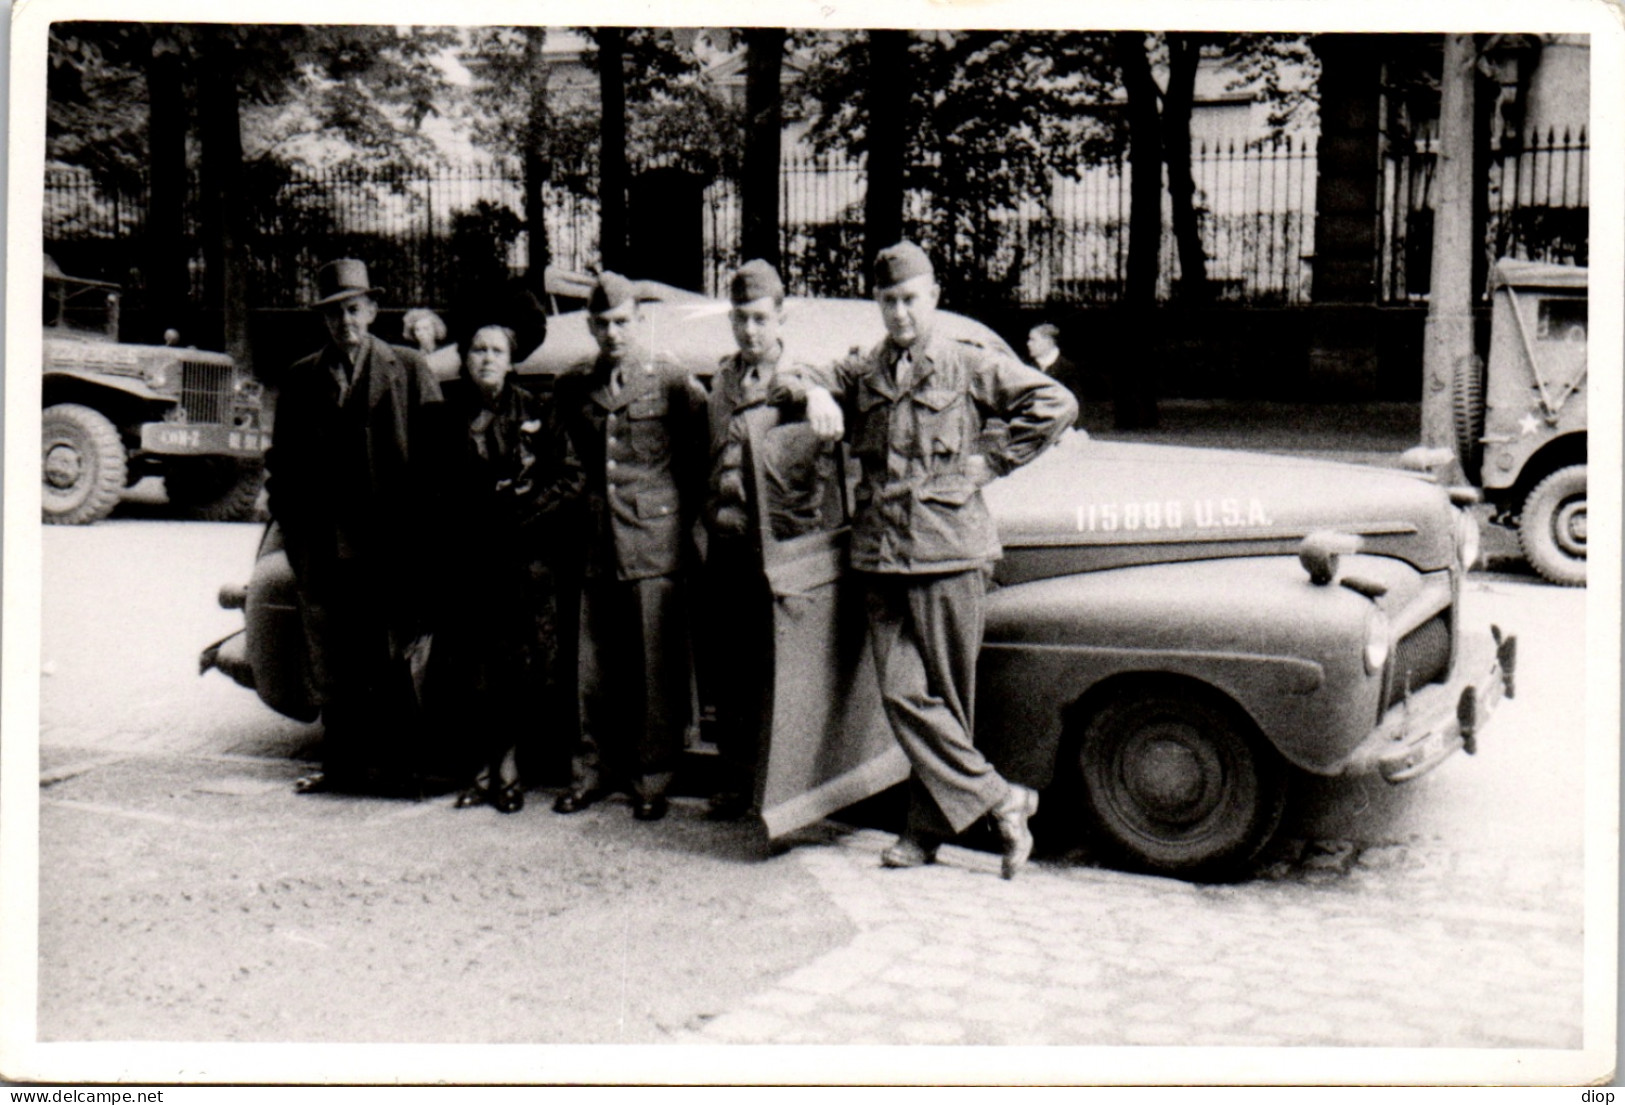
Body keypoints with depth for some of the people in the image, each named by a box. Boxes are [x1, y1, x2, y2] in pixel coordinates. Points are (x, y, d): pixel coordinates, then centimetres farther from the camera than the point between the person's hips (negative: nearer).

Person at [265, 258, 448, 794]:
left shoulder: (410, 372, 4)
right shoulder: (300, 379, 14)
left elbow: (435, 453, 0)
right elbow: (281, 458, 17)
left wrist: (421, 525, -8)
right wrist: (287, 518, 5)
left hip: (391, 545, -4)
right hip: (320, 544, 4)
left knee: (391, 663, -2)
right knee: (330, 665, 9)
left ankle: (406, 760, 7)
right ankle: (343, 763, 20)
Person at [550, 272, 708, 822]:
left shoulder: (673, 382, -2)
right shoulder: (573, 388, 10)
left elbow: (700, 462, 4)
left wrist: (682, 522, 3)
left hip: (655, 544, -4)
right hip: (597, 546, 4)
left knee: (658, 667, 0)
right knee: (596, 666, 9)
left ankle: (653, 778, 10)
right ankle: (595, 770, 21)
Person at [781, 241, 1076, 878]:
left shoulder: (970, 366, 4)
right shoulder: (862, 372, 17)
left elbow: (1056, 405, -1)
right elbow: (795, 383, 16)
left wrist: (993, 464, -4)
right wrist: (814, 392, -6)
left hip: (949, 554, -4)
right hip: (880, 557, 4)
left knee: (944, 696, 1)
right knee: (902, 693, -3)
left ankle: (929, 826, 12)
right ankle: (997, 800, 6)